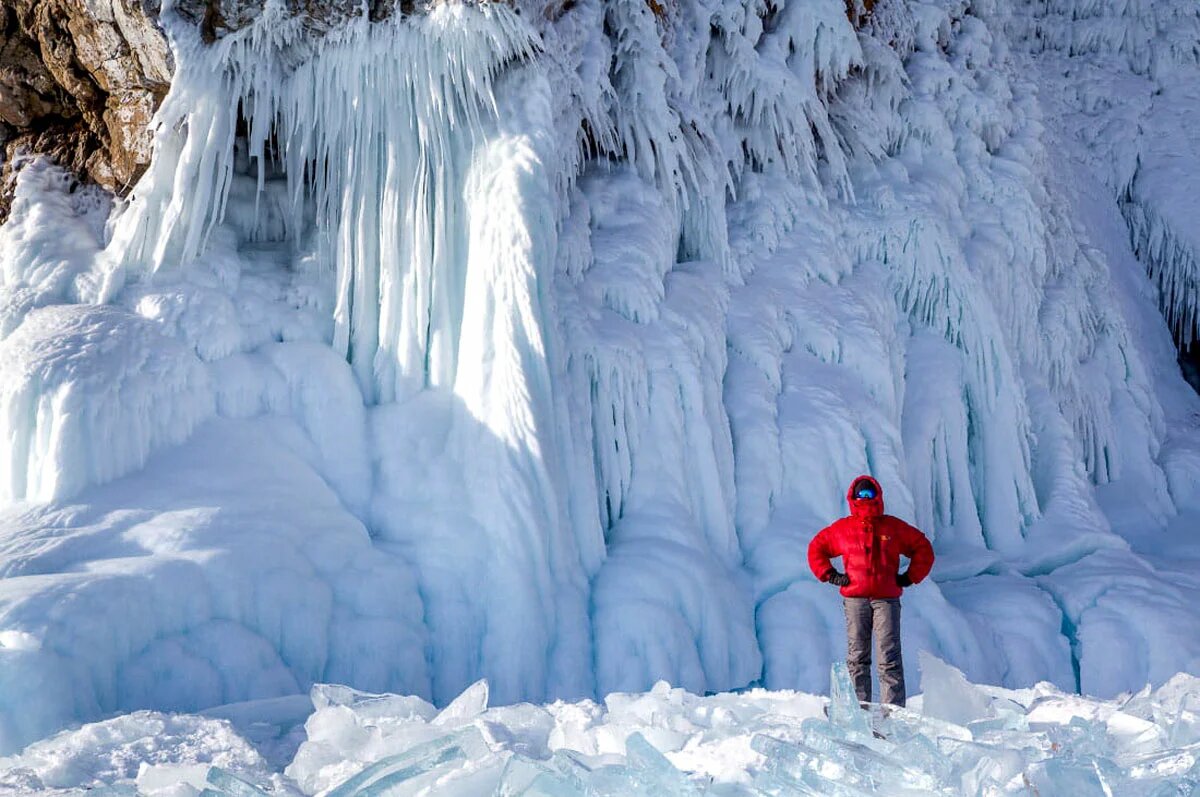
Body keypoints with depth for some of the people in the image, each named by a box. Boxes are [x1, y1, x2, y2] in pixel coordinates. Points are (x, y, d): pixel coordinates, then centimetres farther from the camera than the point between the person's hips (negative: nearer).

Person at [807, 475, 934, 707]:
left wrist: (909, 577, 9)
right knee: (857, 657, 2)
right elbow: (816, 548, 20)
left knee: (889, 658, -6)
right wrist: (831, 575, 9)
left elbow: (923, 548, 17)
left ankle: (894, 708, -6)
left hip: (886, 599, -1)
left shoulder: (894, 527, 9)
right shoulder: (842, 529, 10)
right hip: (855, 599, 1)